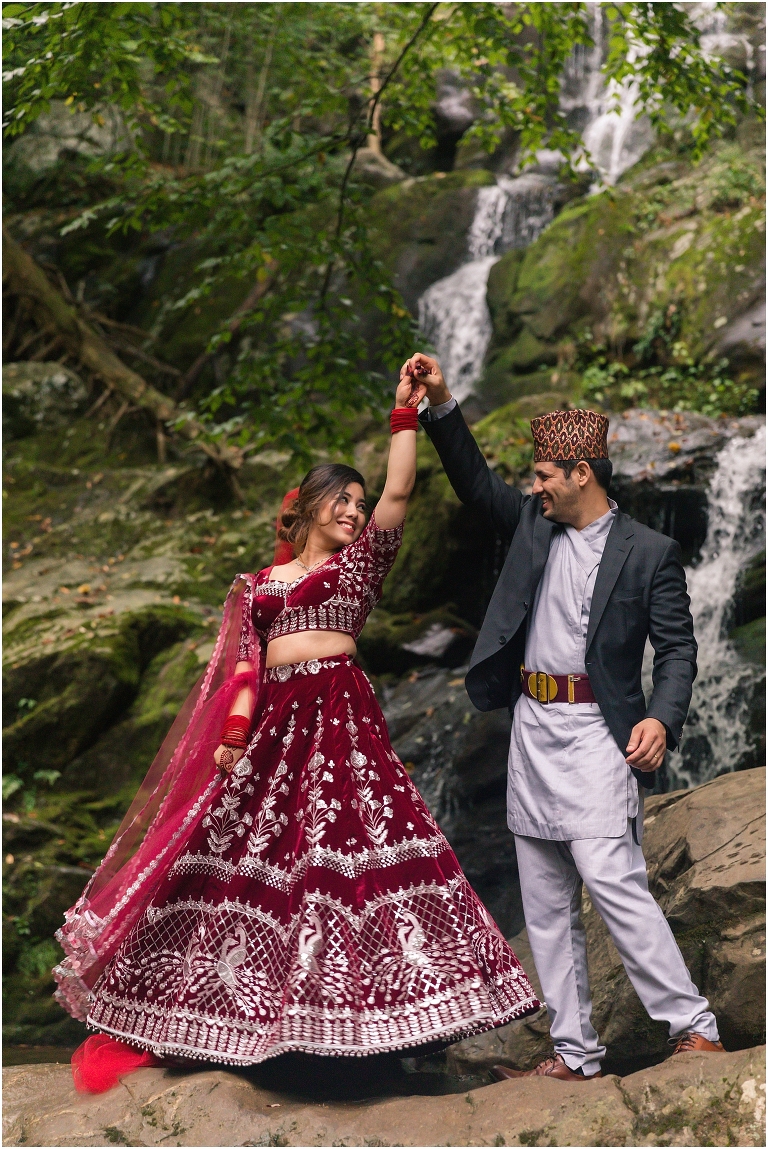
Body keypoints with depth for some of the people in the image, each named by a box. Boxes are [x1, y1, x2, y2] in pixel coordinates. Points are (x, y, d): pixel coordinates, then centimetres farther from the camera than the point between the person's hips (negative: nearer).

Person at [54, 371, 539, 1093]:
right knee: (241, 849, 3)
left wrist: (405, 416, -5)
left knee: (347, 848, -13)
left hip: (340, 718, -1)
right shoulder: (257, 586, 17)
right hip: (272, 721, 2)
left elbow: (398, 494, 1)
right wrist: (234, 730, -7)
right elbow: (242, 663, 7)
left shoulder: (357, 565, 13)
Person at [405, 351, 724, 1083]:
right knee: (546, 908, 8)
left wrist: (662, 718, -22)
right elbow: (476, 484, 14)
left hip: (595, 737, -7)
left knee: (613, 883, -18)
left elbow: (678, 647, -6)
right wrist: (441, 405, 3)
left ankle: (692, 1028, -7)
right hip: (532, 732, 7)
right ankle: (574, 1055, 15)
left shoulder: (649, 553, -5)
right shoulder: (534, 525, 11)